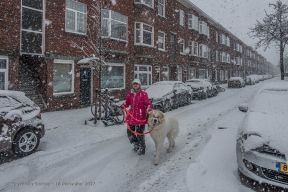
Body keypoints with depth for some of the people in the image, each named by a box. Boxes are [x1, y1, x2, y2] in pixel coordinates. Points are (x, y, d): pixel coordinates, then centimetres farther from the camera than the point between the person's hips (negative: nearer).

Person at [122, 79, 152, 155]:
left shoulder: (143, 93, -8)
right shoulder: (130, 93, 7)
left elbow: (148, 104, -10)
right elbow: (127, 102, 18)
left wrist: (148, 112, -24)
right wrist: (123, 105, -1)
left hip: (140, 116, -5)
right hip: (131, 115, 6)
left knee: (140, 133, 2)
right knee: (129, 132, 14)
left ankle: (141, 148, 26)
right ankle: (136, 145, 39)